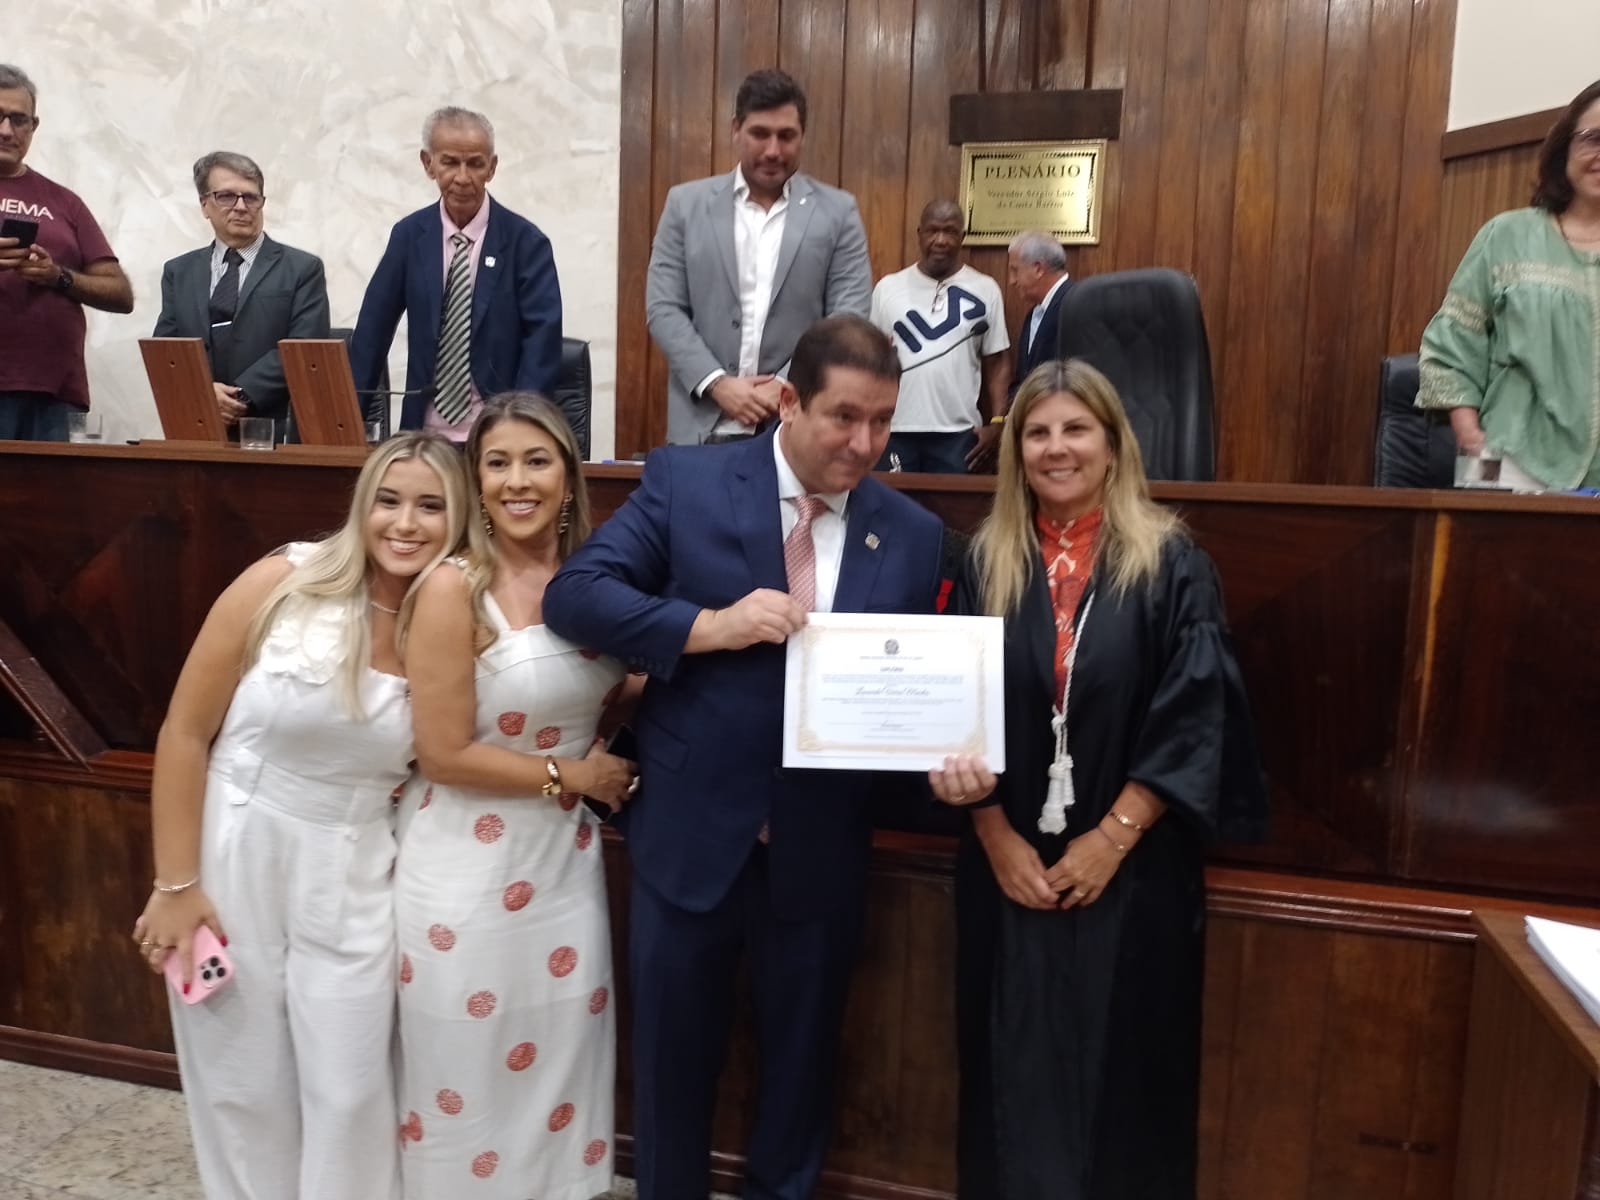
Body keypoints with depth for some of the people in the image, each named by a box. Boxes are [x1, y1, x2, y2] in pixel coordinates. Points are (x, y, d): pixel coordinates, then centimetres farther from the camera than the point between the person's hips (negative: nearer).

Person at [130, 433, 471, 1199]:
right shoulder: (284, 583, -13)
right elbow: (185, 731, -8)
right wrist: (175, 883, -7)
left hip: (351, 878, 1)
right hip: (234, 857, -1)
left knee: (349, 1093, 9)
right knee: (244, 1087, 15)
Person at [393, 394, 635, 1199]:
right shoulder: (455, 588, -15)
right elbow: (444, 753, -16)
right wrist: (571, 775, -10)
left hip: (565, 860, 5)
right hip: (467, 868, -5)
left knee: (562, 1059, 17)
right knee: (469, 1071, 12)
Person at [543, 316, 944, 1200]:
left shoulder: (913, 535, 0)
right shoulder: (684, 482, -7)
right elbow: (573, 594, -13)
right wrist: (710, 626, -24)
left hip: (821, 850, 2)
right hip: (689, 836, -1)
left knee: (801, 1061, 22)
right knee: (674, 1057, 19)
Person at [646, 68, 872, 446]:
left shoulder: (837, 211, 5)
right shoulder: (686, 203, 7)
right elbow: (663, 308, 3)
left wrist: (789, 387, -12)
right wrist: (717, 384, -10)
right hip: (703, 425, 1)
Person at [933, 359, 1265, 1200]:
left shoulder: (1171, 566, -3)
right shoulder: (987, 562, 2)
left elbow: (1192, 720, -8)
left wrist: (1112, 836, -12)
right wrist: (998, 839, -7)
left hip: (1132, 868, -1)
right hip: (1009, 865, 2)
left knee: (1121, 1067, 10)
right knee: (1015, 1068, 12)